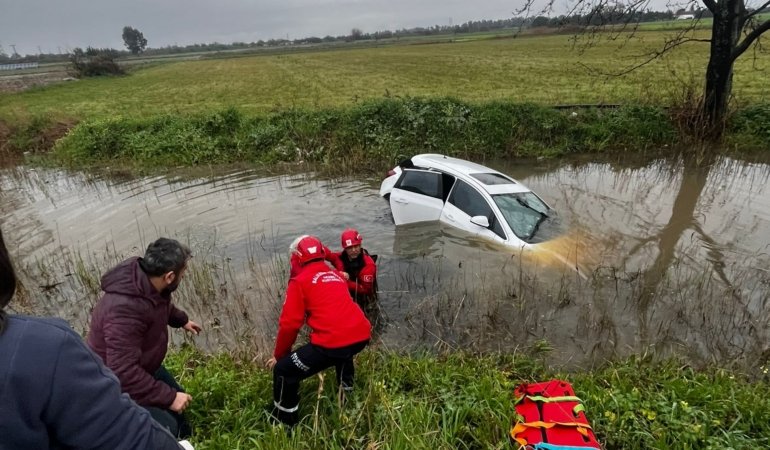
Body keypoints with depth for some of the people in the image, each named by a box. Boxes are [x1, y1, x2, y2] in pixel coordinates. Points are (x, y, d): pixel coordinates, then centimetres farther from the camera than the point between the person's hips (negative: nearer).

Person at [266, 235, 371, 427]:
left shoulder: (299, 281, 4)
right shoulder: (337, 274, 21)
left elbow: (290, 324, 1)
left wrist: (278, 355, 14)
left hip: (334, 342, -7)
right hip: (362, 335, 7)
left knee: (283, 371, 10)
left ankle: (284, 420, 21)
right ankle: (347, 387, 52)